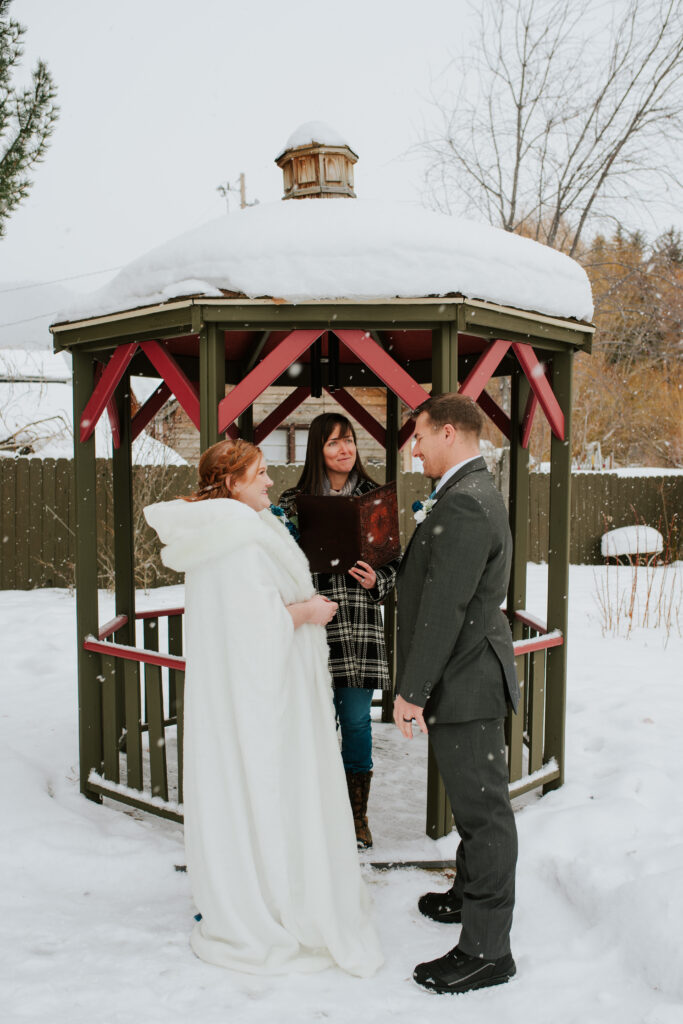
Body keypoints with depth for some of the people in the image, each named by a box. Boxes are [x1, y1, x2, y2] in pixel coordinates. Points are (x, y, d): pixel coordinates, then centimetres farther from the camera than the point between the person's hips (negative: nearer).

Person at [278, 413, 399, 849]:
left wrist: (376, 580, -11)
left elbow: (395, 561, 9)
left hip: (361, 625, 1)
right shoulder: (295, 501, 3)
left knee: (357, 720, 7)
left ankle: (358, 814, 24)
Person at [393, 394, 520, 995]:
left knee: (483, 809, 0)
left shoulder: (464, 504, -22)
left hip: (467, 681, -11)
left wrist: (412, 690, -21)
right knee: (475, 804, 23)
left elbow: (443, 609, -25)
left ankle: (486, 950, 12)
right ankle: (470, 897, 41)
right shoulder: (473, 493, 13)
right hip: (470, 676, 11)